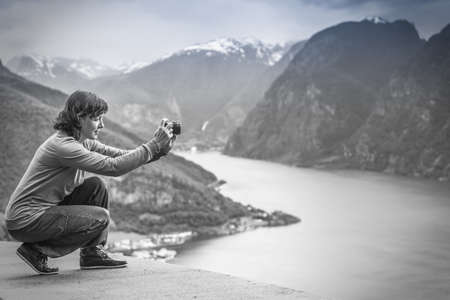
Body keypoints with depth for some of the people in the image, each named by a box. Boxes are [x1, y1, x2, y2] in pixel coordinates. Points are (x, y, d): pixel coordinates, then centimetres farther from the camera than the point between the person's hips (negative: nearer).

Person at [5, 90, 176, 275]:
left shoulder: (83, 142, 6)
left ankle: (93, 253, 9)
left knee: (96, 186, 2)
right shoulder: (62, 146, -24)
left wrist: (159, 149, -12)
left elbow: (122, 156, 2)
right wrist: (154, 145, -25)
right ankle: (37, 251, -4)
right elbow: (113, 167, -29)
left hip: (46, 209, 10)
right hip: (25, 222, -10)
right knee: (100, 218, -14)